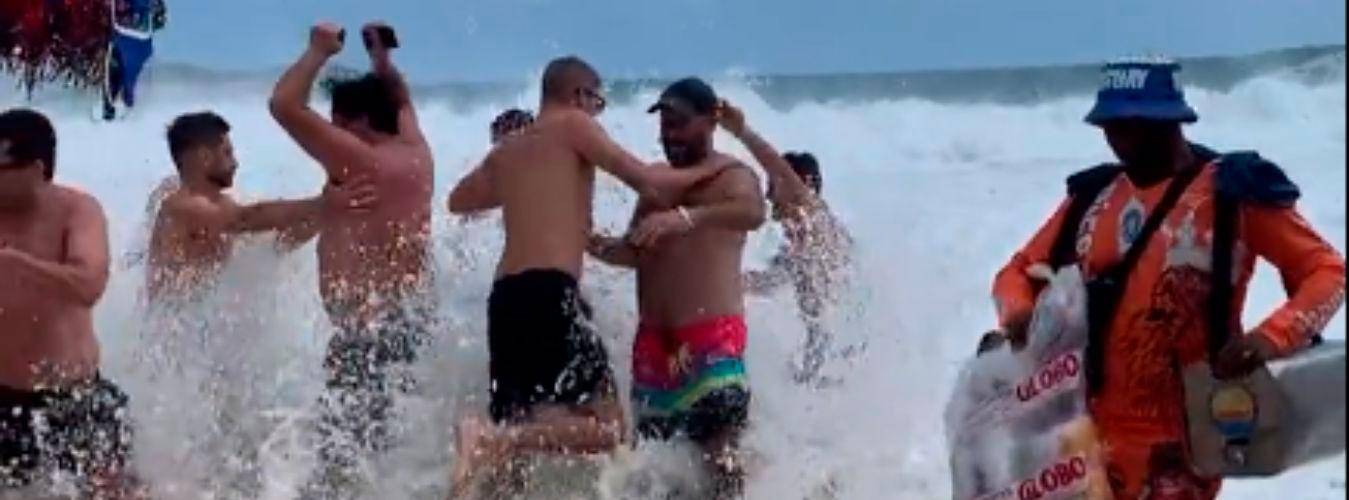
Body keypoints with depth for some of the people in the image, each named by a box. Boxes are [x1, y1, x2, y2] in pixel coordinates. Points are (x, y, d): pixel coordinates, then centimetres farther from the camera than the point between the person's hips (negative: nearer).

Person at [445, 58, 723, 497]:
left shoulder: (505, 152, 24)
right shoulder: (573, 126, 4)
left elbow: (458, 201, 41)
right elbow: (647, 183, -2)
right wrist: (708, 170, 14)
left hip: (505, 297, 8)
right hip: (550, 293, -8)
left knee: (519, 432, 12)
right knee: (606, 426, -10)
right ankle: (490, 438, -28)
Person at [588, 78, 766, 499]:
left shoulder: (733, 176, -4)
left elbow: (754, 213, -27)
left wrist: (686, 217, -43)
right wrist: (599, 246, -2)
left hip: (712, 334, -7)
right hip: (654, 337, 7)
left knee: (719, 445, -16)